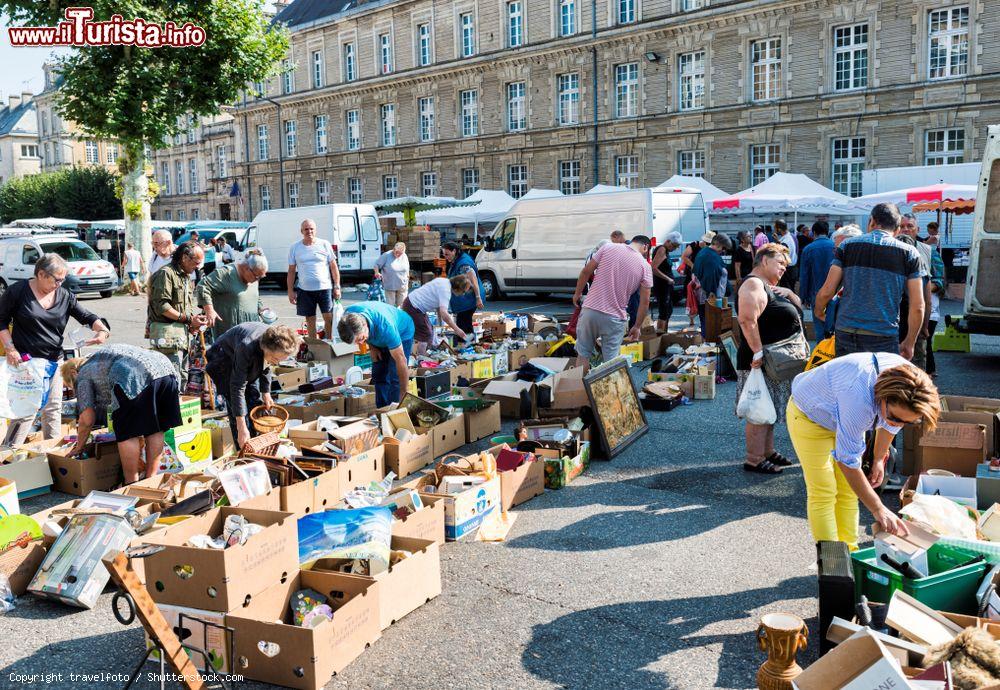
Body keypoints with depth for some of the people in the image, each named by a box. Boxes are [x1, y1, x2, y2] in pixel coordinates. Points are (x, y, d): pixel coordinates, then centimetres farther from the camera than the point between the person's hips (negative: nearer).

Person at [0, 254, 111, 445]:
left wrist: (102, 330, -16)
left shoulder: (65, 296, 4)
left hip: (54, 361, 5)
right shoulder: (18, 291, -6)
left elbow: (87, 317, 4)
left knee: (53, 409, 10)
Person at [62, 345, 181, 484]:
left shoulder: (83, 375, 21)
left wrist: (79, 448, 27)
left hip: (137, 378, -7)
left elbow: (87, 419, 13)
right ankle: (151, 479, 23)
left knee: (127, 433, 6)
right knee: (155, 430, 16)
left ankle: (132, 484, 11)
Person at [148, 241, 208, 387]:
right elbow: (161, 306, -17)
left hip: (183, 334, 9)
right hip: (168, 335, -9)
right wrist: (188, 319, -17)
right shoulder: (166, 273, -8)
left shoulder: (187, 277, 22)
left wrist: (192, 323, 8)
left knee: (183, 378, 12)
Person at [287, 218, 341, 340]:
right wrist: (291, 291, 3)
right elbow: (291, 271, 8)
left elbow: (334, 267, 4)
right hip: (305, 290, 1)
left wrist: (337, 287, -1)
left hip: (325, 288, -1)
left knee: (329, 318, -3)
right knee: (310, 320, 8)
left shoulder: (325, 245, 2)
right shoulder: (294, 248, 5)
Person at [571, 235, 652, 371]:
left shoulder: (608, 247, 0)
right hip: (615, 319, -1)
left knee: (583, 354, 14)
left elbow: (586, 271, 3)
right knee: (610, 360, 7)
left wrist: (577, 293, 17)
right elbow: (644, 301, -1)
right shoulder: (645, 267, -2)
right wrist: (637, 327, 11)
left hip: (590, 311, 1)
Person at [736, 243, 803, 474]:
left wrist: (788, 293, 4)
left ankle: (768, 452, 27)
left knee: (770, 409, 17)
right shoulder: (753, 284, -14)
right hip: (761, 360, -11)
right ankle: (754, 461, 1)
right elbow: (747, 320, -27)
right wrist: (758, 352, -29)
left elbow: (798, 306, 25)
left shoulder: (770, 287, 18)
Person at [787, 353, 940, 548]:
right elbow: (847, 461, -34)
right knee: (823, 493, -12)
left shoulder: (906, 380, -22)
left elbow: (888, 426, 3)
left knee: (849, 490, 6)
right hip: (809, 415, -7)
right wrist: (879, 509, -28)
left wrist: (879, 459, 12)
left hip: (842, 415, 7)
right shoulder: (859, 399, -44)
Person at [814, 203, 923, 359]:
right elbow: (917, 307, 1)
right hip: (884, 339, -1)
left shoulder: (847, 246, 5)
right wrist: (909, 344, 12)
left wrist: (819, 311, 22)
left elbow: (826, 292, 1)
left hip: (846, 334, 2)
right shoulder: (909, 254, 4)